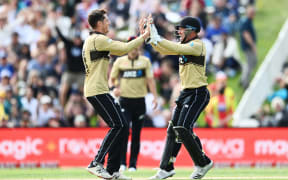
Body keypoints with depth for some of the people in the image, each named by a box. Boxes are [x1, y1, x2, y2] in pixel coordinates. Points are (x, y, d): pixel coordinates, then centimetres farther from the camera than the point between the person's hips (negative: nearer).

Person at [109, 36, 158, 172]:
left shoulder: (145, 61, 5)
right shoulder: (119, 61, 6)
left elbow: (150, 79, 1)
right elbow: (112, 79, 12)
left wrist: (155, 96, -11)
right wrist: (114, 88, -10)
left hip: (139, 101, 1)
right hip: (125, 101, -1)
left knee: (136, 134, 3)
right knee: (124, 131, -13)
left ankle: (133, 164, 8)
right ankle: (122, 162, -10)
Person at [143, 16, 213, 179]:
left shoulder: (197, 45, -12)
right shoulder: (185, 46, 16)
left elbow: (177, 49, -25)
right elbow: (163, 50, 16)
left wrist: (157, 39, -21)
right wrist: (150, 37, 4)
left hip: (198, 94, -9)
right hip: (186, 92, 9)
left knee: (183, 129, -16)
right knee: (173, 129, 5)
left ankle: (203, 163, -4)